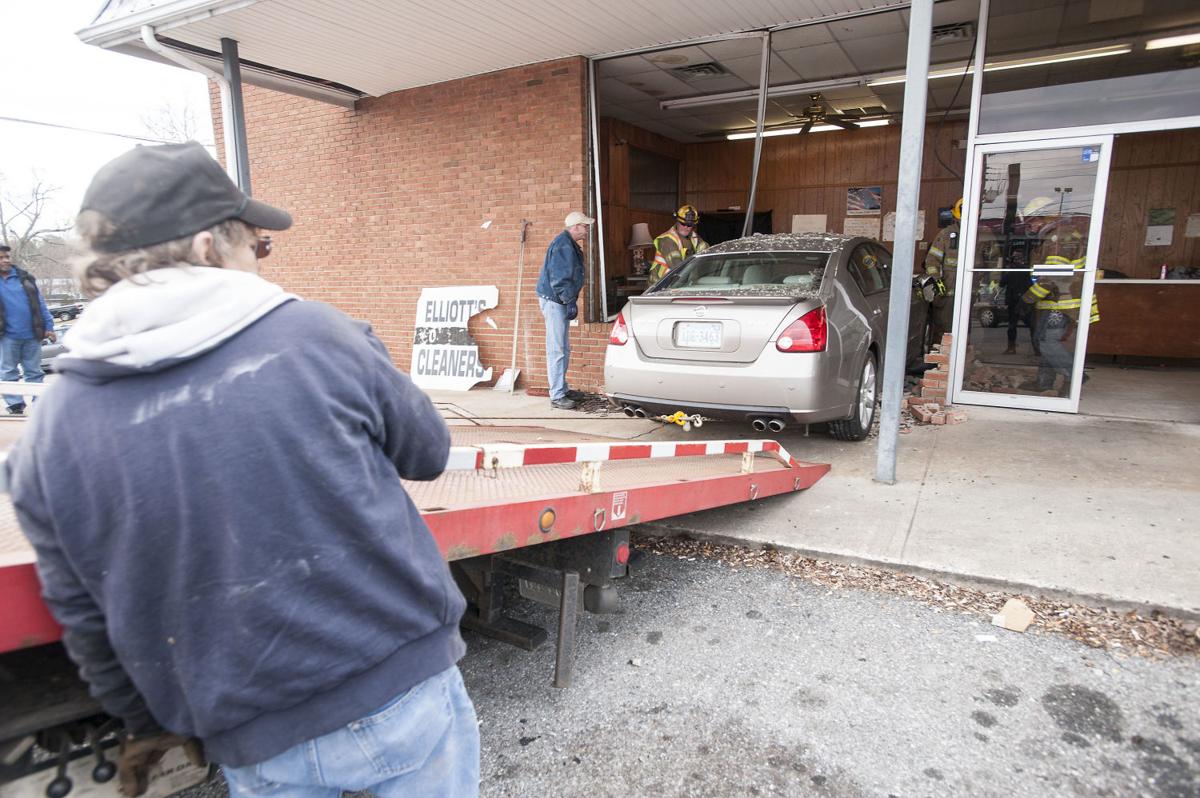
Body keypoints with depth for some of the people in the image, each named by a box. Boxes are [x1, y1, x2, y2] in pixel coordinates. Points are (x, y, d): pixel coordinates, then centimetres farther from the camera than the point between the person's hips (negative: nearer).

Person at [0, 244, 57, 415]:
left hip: (32, 334, 1)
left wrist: (48, 326, 3)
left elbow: (39, 303, 7)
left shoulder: (25, 278, 7)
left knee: (34, 372, 8)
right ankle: (15, 404, 10)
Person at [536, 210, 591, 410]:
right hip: (554, 301, -11)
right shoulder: (563, 245, -17)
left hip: (560, 302, 11)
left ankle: (562, 389, 26)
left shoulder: (569, 244, 16)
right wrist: (570, 301, -22)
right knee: (557, 350, -9)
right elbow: (559, 278, -23)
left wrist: (570, 301, 21)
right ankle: (557, 396, -5)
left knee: (564, 349, 16)